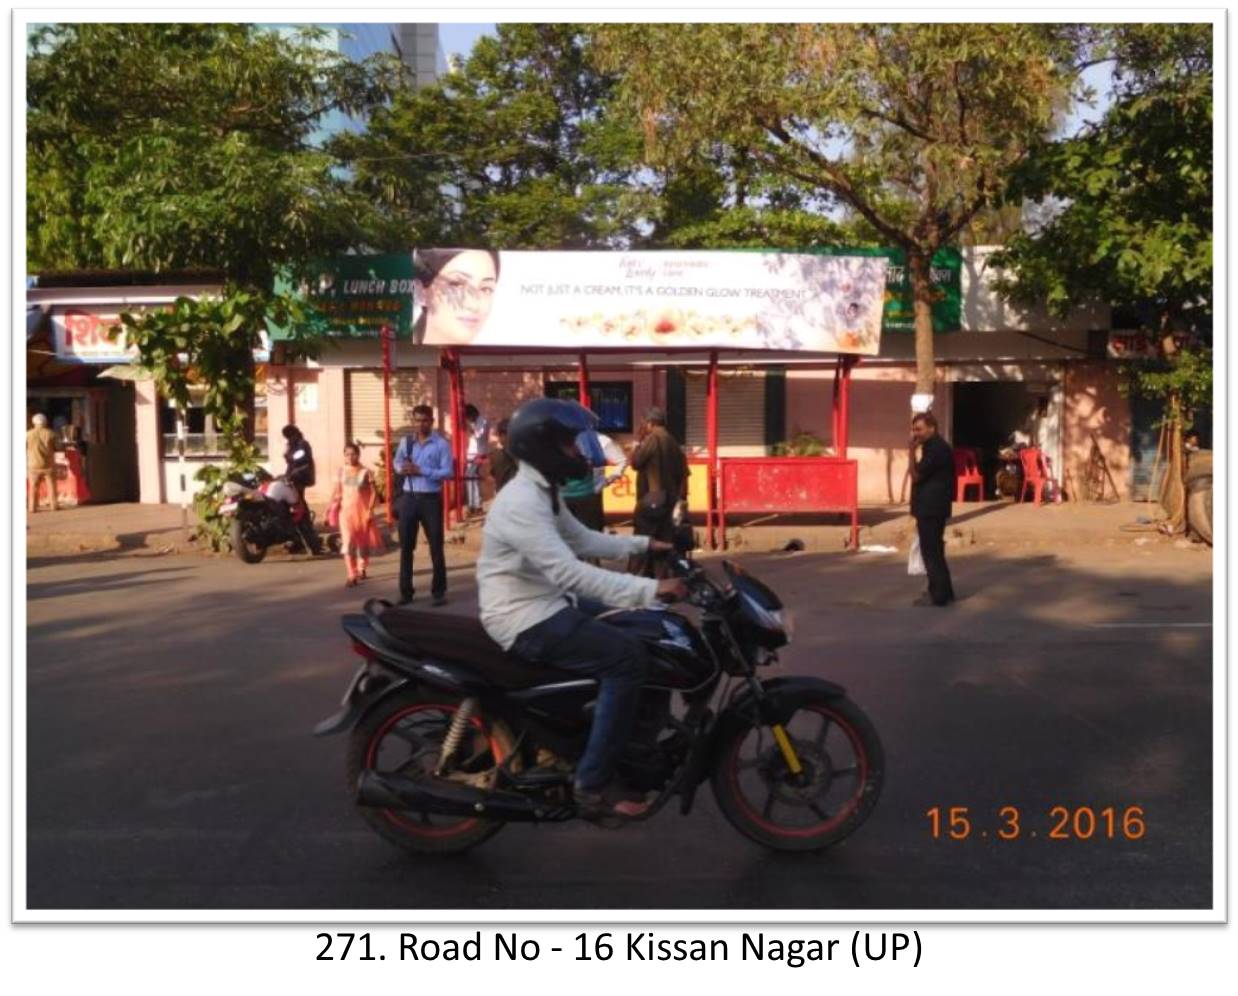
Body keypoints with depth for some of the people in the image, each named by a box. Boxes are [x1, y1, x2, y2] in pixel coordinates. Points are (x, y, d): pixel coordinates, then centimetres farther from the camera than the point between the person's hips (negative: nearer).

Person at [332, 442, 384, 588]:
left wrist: (370, 509, -13)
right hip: (346, 511, 1)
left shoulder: (365, 472, -6)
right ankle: (352, 575, -11)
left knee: (364, 542, 12)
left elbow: (373, 493, -6)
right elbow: (338, 492, 8)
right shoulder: (342, 471, 2)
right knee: (348, 543, -11)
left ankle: (361, 569, 35)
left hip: (362, 511, -1)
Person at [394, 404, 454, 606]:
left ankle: (439, 592, 16)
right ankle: (405, 591, 19)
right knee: (406, 546, 8)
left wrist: (421, 470, -19)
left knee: (436, 546, 4)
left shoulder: (441, 444, -7)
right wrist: (402, 469, -5)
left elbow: (448, 472, -13)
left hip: (431, 499, -4)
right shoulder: (405, 442, 7)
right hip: (409, 497, 4)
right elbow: (397, 462, 19)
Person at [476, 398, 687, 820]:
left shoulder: (541, 492, 10)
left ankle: (637, 747, 29)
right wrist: (650, 589, -36)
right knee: (628, 656, -20)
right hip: (526, 620, -11)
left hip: (544, 605, 11)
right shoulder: (522, 502, -24)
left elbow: (583, 540, 21)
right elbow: (570, 572, -33)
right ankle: (594, 787, -14)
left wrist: (644, 544, 12)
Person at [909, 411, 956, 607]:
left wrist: (911, 450, -15)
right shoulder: (934, 447, 16)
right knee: (934, 551, 16)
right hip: (930, 507, 11)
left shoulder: (937, 448, -17)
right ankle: (942, 591, 23)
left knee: (931, 552, -6)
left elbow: (916, 475, -17)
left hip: (931, 508, -11)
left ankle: (939, 595, -2)